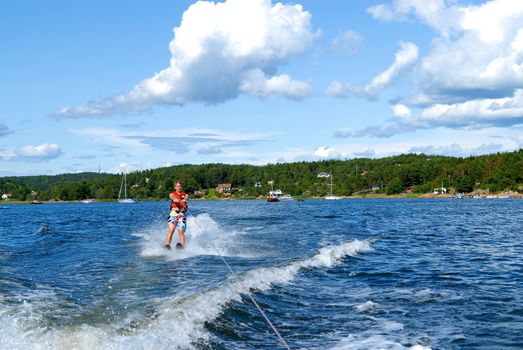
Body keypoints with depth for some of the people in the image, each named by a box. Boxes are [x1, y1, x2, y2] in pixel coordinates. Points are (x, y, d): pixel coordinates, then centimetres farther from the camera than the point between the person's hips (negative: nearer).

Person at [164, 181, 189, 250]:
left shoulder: (185, 195, 18)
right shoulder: (172, 194, 16)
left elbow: (186, 199, -7)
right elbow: (173, 198, -8)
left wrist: (183, 200, -33)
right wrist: (179, 200, -33)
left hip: (182, 214, 0)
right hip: (173, 213, 0)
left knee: (181, 231, -18)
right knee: (170, 230, -18)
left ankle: (181, 245, -30)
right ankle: (167, 246, -25)